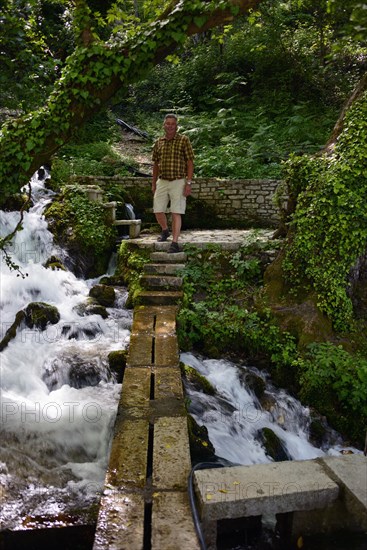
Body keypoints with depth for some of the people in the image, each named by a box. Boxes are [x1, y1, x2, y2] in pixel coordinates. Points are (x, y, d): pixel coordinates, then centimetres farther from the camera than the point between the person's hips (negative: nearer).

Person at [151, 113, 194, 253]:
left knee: (176, 213, -6)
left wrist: (188, 183, -12)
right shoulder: (158, 142, 10)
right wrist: (153, 183, 15)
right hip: (162, 182, 4)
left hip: (178, 182, -4)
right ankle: (165, 231, 33)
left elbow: (190, 163, -5)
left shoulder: (184, 140, -3)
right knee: (158, 211, 5)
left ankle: (175, 243, -2)